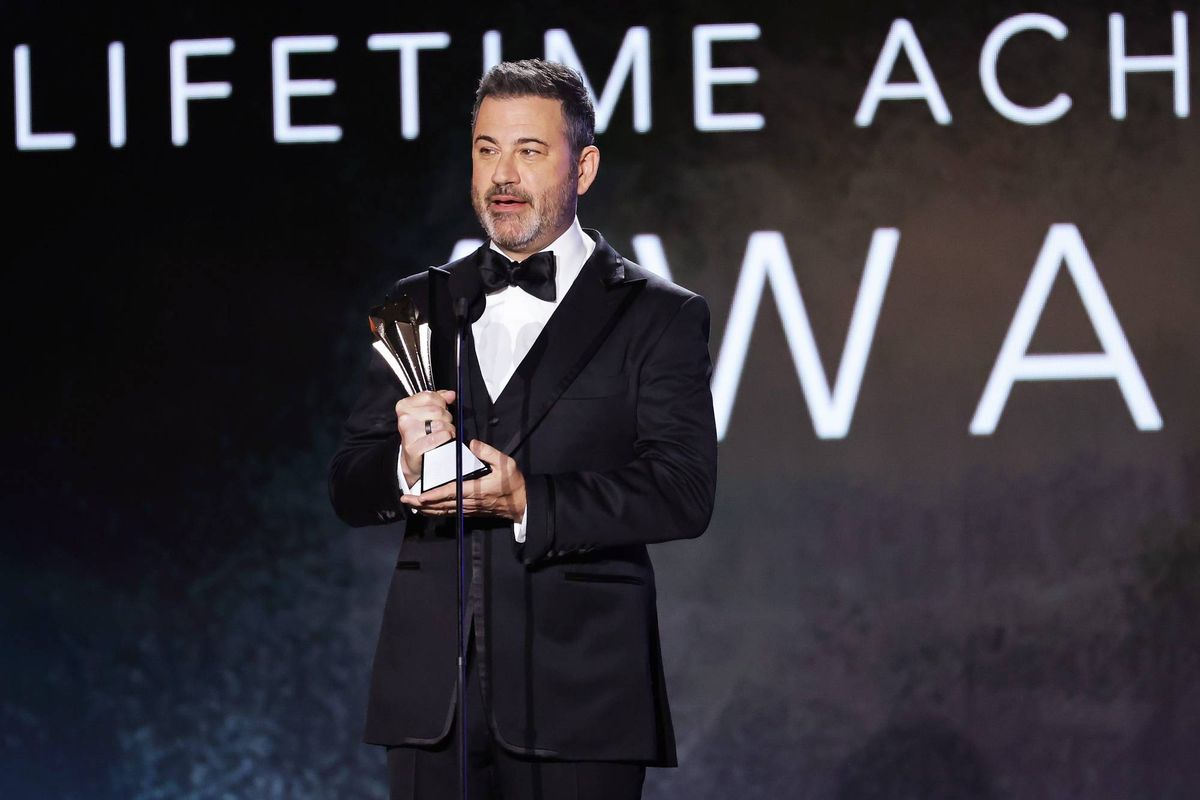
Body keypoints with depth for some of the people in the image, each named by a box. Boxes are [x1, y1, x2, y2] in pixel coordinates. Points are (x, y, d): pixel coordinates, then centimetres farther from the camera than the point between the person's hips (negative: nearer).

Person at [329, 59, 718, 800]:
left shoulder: (658, 316, 3)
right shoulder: (422, 305, 15)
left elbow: (685, 491, -8)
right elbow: (350, 489, 12)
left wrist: (527, 500, -19)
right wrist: (408, 465, -12)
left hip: (578, 691, -3)